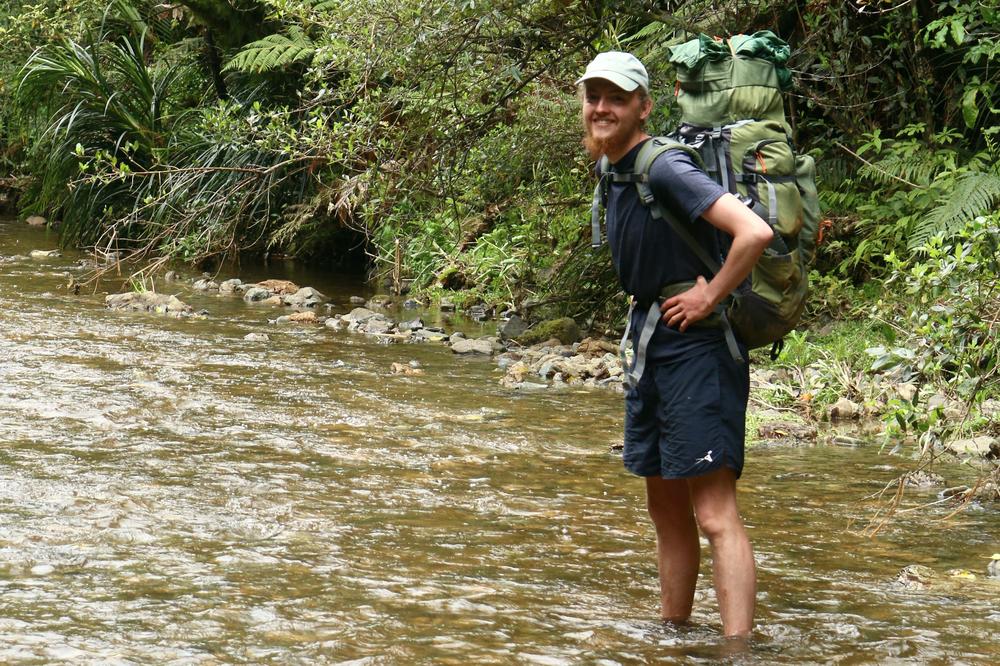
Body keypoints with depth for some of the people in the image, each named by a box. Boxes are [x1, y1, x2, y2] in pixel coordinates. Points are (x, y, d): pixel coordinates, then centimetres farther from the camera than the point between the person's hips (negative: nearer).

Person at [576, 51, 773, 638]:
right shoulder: (615, 176, 12)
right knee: (667, 509, 16)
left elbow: (754, 233, -28)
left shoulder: (665, 170, -17)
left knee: (715, 514, -13)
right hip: (650, 350, 10)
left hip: (697, 350, -10)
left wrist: (709, 298, -18)